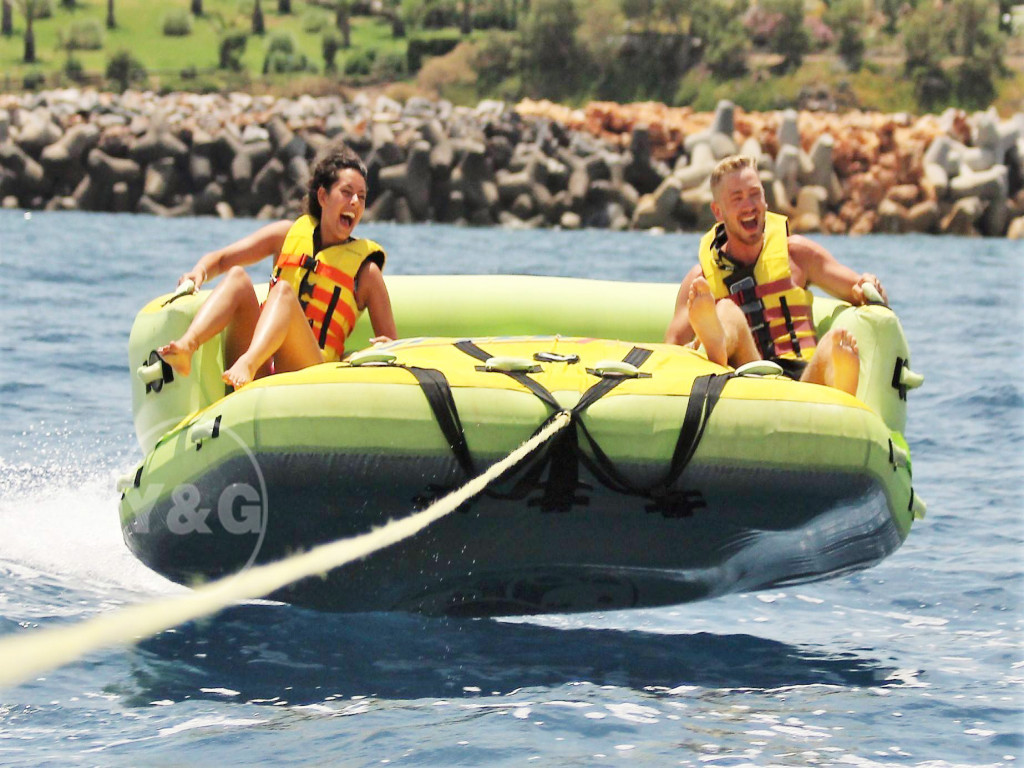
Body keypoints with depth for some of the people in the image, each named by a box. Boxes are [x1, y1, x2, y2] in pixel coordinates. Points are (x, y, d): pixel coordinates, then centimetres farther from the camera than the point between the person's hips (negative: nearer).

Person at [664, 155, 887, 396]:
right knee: (727, 313, -28)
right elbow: (673, 342, 7)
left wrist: (869, 291, -5)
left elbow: (859, 291, 20)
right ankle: (716, 347, -67)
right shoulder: (702, 276, 16)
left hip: (804, 377, 1)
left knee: (833, 347, -34)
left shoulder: (796, 252, 21)